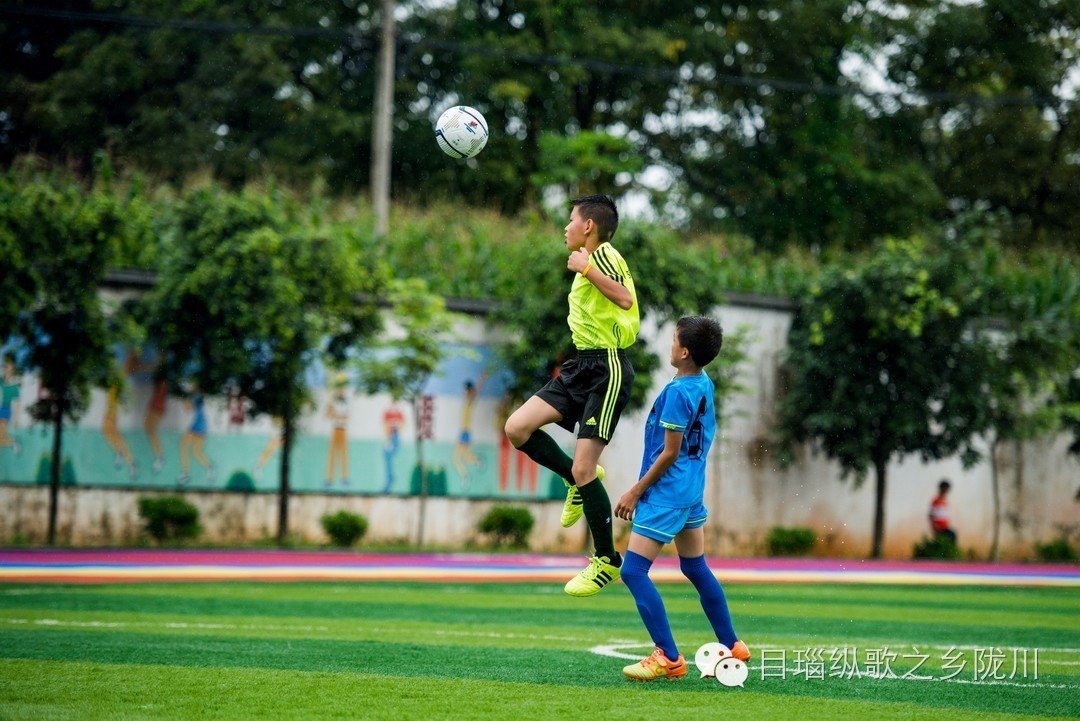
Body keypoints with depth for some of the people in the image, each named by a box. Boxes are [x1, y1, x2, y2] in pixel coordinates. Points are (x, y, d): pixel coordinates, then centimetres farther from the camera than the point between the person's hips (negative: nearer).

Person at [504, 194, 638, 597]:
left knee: (582, 470, -10)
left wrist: (586, 268, -24)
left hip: (607, 370, -9)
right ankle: (580, 482, 14)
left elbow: (625, 299, -29)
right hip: (581, 367, 9)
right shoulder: (589, 261, 18)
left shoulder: (603, 254, -11)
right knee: (517, 428, -4)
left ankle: (607, 561, 4)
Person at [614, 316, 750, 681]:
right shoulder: (705, 384, 6)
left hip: (665, 496, -10)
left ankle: (669, 658, -9)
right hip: (692, 492, 10)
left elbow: (670, 453, -19)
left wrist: (635, 492, -11)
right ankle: (732, 647, 27)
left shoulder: (677, 393, -20)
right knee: (696, 569, 20)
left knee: (633, 571, -8)